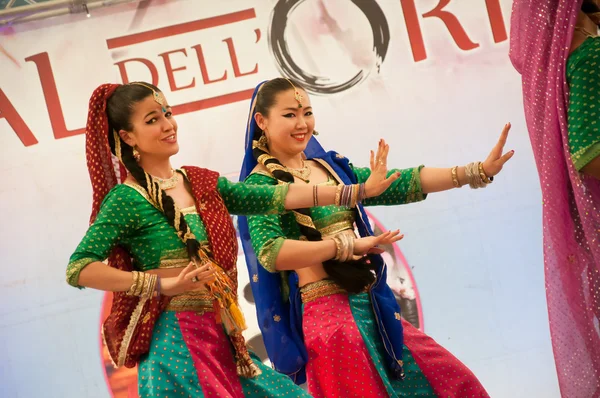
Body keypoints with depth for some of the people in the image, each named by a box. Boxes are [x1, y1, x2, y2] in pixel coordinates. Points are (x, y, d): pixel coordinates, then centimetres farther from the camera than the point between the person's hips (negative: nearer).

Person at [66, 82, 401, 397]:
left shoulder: (201, 182, 11)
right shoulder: (127, 199, -9)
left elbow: (273, 198, 7)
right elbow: (78, 269, -18)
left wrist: (359, 191, 4)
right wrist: (162, 283, -24)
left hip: (220, 336, 7)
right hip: (176, 342, -7)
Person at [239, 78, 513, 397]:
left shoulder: (330, 166, 14)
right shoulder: (261, 183, -6)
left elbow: (400, 185, 8)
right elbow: (270, 252, -21)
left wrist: (477, 172, 0)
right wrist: (346, 245, -20)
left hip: (371, 307, 7)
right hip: (327, 314, -7)